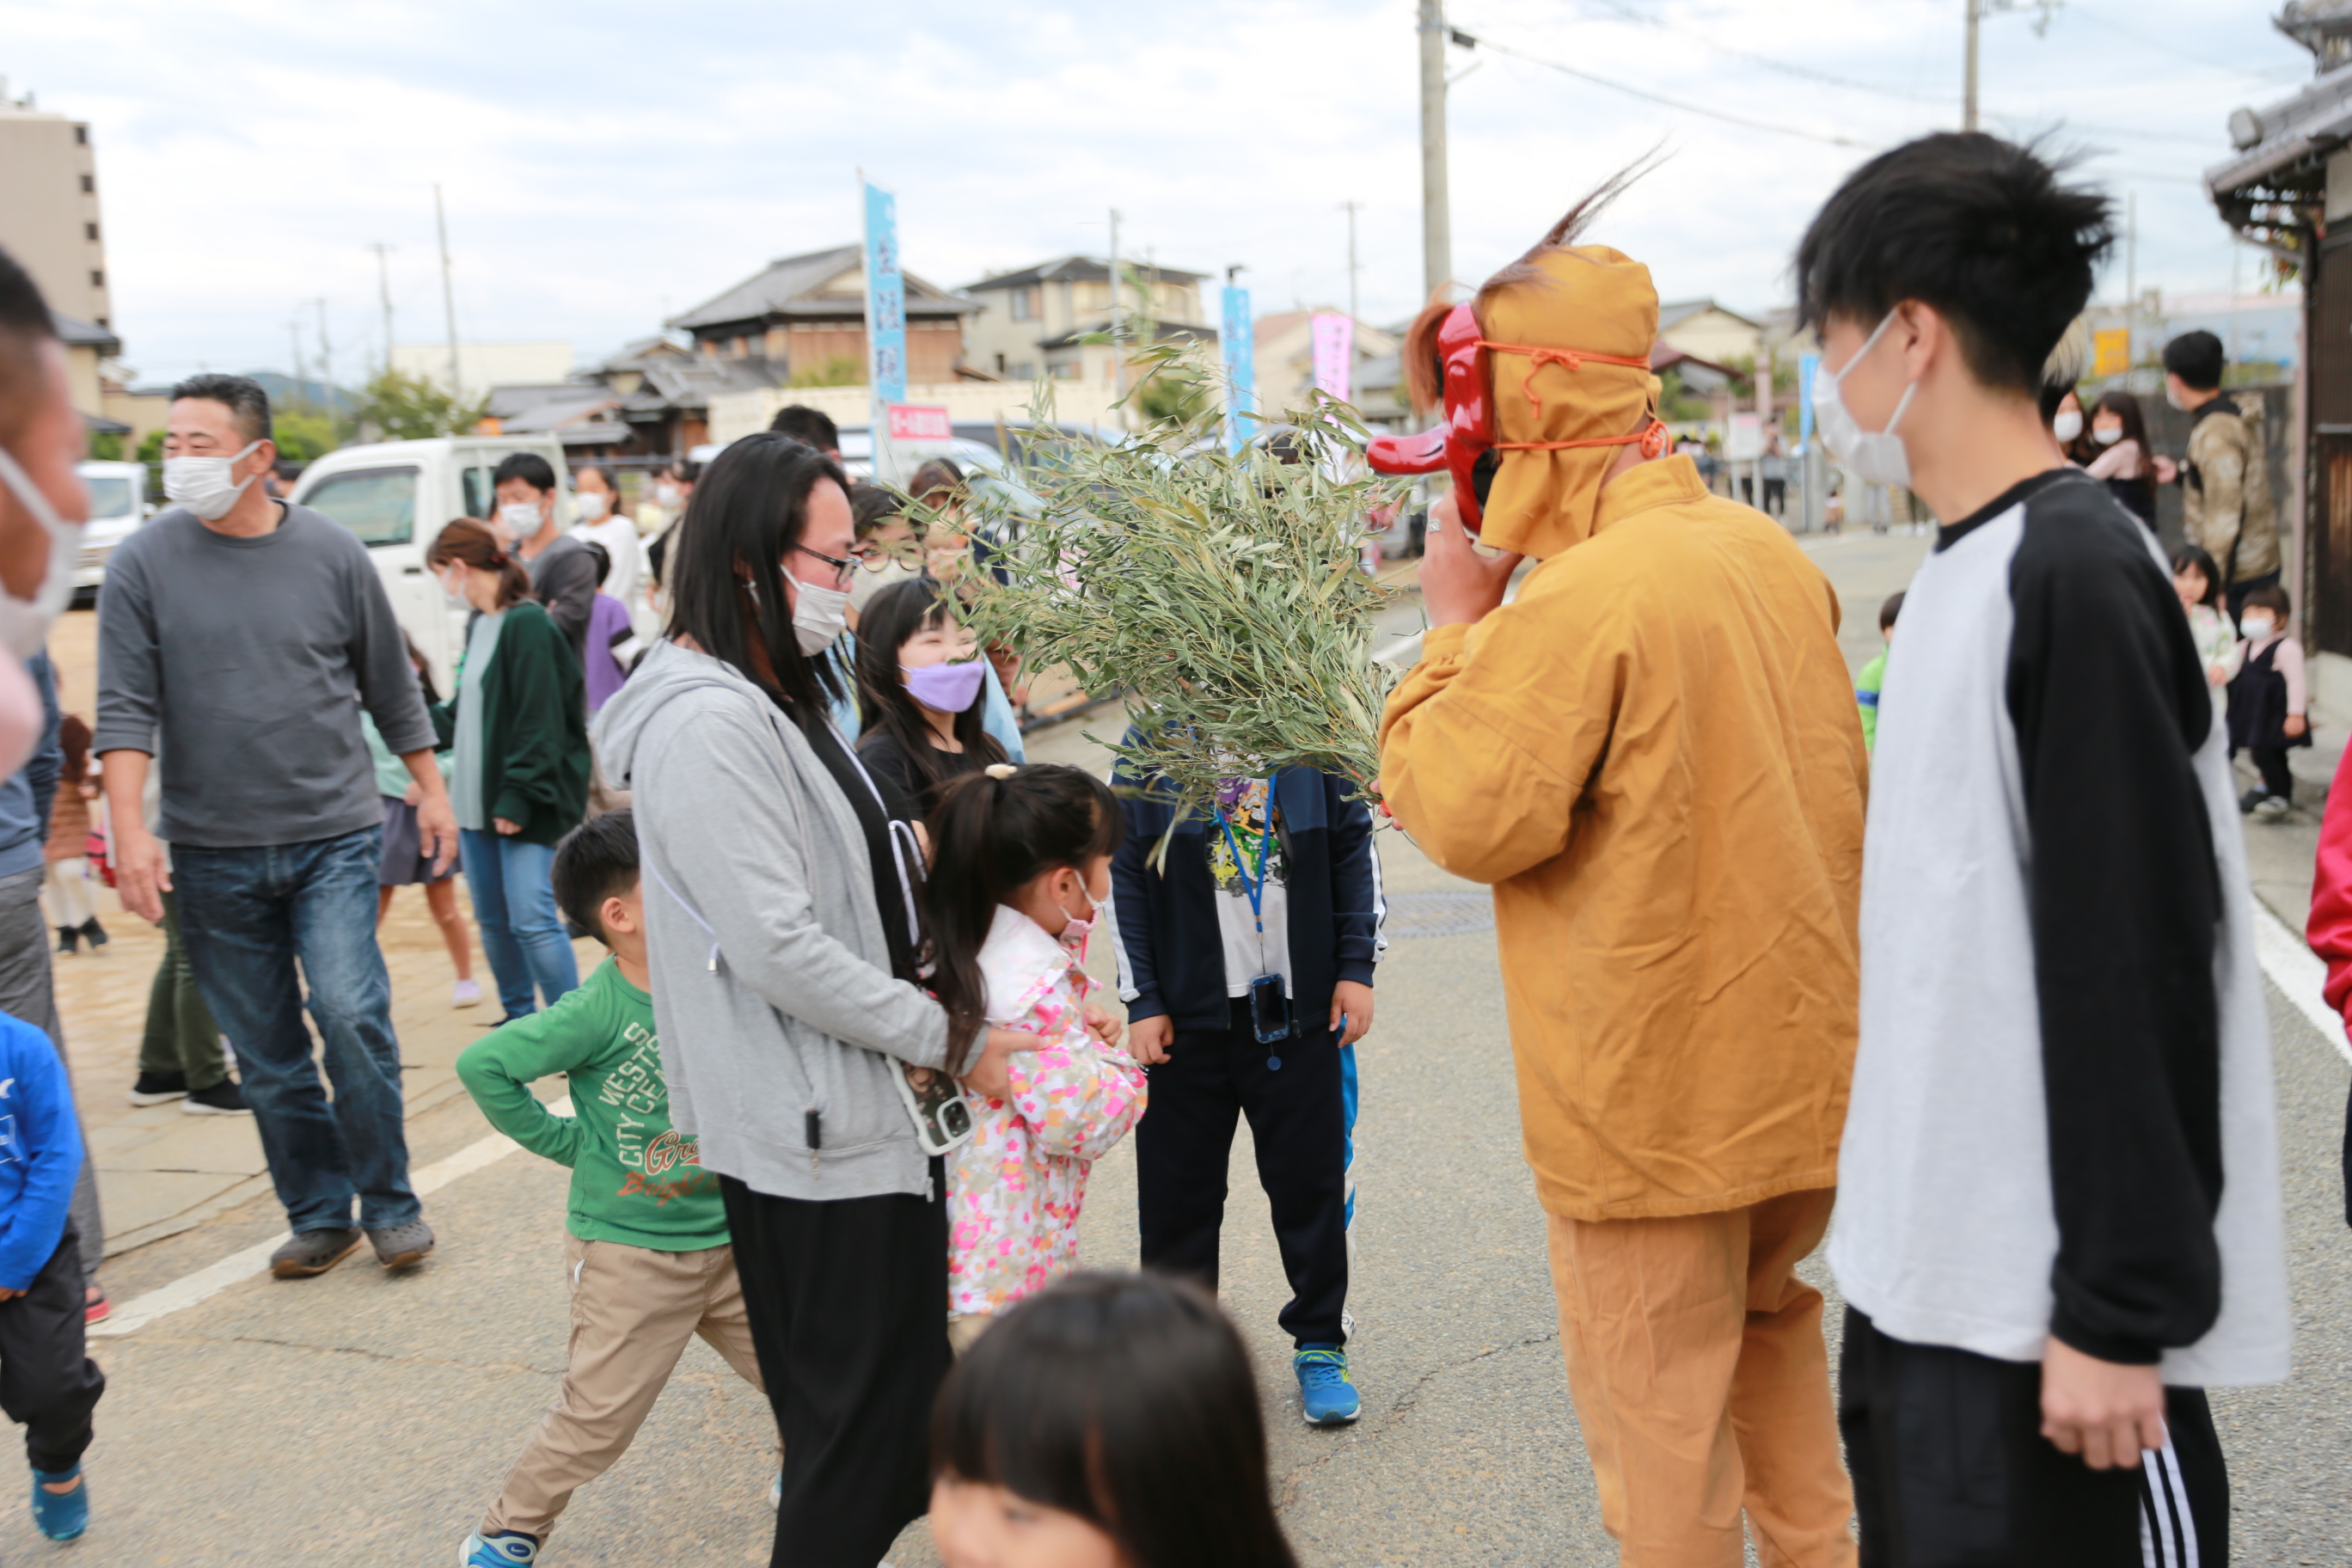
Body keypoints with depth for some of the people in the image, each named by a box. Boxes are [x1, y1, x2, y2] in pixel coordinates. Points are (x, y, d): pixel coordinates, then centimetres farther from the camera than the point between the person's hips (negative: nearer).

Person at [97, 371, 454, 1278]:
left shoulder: (331, 553, 1)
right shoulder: (143, 565, 0)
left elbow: (391, 687, 11)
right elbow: (125, 709, -5)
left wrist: (430, 789, 12)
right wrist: (129, 829, -15)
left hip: (335, 835, -1)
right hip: (212, 852, 1)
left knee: (350, 1013, -13)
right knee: (265, 1052, 7)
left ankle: (389, 1202, 5)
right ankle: (318, 1215, 22)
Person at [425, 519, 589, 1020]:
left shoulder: (528, 624, -14)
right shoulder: (479, 625, 14)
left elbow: (539, 723, -18)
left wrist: (518, 798, -20)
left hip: (527, 808, -9)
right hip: (477, 801, 9)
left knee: (532, 920, -12)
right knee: (493, 921, 13)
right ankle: (520, 1022, 26)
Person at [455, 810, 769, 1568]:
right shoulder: (599, 1010, -20)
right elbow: (482, 1066, -21)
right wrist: (567, 1141, -13)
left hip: (726, 1241, 5)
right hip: (629, 1253, -5)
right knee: (598, 1417, 4)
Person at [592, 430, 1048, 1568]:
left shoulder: (769, 697, 12)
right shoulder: (708, 724, -21)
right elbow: (776, 948, -24)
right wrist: (948, 1041, -17)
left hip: (848, 1108, 10)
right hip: (812, 1130, -10)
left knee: (894, 1401, 20)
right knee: (858, 1425, 2)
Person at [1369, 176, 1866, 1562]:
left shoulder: (1581, 599, -24)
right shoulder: (1774, 555, 4)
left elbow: (1468, 814, -19)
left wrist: (1455, 625, -11)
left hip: (1650, 1096, -8)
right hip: (1805, 1068, 8)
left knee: (1661, 1402, 9)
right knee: (1771, 1319, 29)